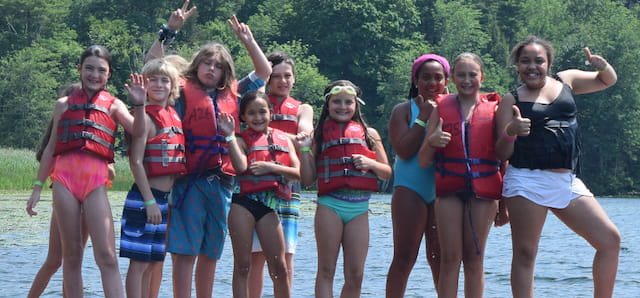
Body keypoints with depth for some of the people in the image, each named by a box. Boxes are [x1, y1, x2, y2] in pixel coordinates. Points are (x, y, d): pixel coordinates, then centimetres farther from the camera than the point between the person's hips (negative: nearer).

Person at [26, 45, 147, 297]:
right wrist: (37, 187, 14)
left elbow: (137, 130, -5)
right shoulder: (64, 104, 16)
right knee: (71, 255, 3)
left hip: (96, 181, -1)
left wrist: (139, 104, -22)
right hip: (64, 177, 2)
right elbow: (51, 148, 17)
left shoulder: (113, 105, 12)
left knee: (107, 257, -10)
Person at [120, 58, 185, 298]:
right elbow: (136, 162, -15)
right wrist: (150, 201, -18)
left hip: (166, 198, 8)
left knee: (155, 263, 10)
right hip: (145, 197, -8)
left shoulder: (174, 116, 12)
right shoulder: (145, 118, -10)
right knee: (139, 262, -6)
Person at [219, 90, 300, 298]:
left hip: (269, 204, 3)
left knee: (279, 267, 3)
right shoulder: (242, 140, 4)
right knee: (242, 265, 1)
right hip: (243, 203, -3)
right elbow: (241, 166, -16)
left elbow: (297, 173, 5)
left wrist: (271, 167, -9)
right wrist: (230, 136, -17)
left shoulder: (283, 139, 14)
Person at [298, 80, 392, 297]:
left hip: (359, 208, 2)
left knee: (355, 275, 1)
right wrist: (304, 150, -4)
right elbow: (308, 179, 7)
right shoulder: (319, 135, 9)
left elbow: (387, 173, 13)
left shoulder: (369, 134, 12)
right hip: (330, 206, -1)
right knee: (326, 271, -2)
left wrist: (370, 163, -6)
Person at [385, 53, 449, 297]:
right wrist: (423, 117, -11)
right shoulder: (404, 111, 3)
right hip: (411, 188, -3)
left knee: (439, 258, 5)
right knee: (404, 257, -5)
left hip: (444, 190, 3)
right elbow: (404, 150, -10)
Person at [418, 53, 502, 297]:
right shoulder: (441, 109, 7)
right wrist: (431, 142, -16)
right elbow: (423, 161, 6)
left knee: (474, 258, 3)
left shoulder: (494, 108, 6)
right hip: (449, 188, 0)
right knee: (450, 259, -2)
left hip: (483, 189, 0)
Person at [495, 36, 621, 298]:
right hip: (527, 181, -4)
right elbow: (502, 154, 0)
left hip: (567, 183, 4)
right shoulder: (511, 101, 4)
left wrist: (602, 65, 4)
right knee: (525, 254, -5)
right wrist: (510, 133, -22)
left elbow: (607, 80, 28)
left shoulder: (565, 81, 14)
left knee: (609, 239, -2)